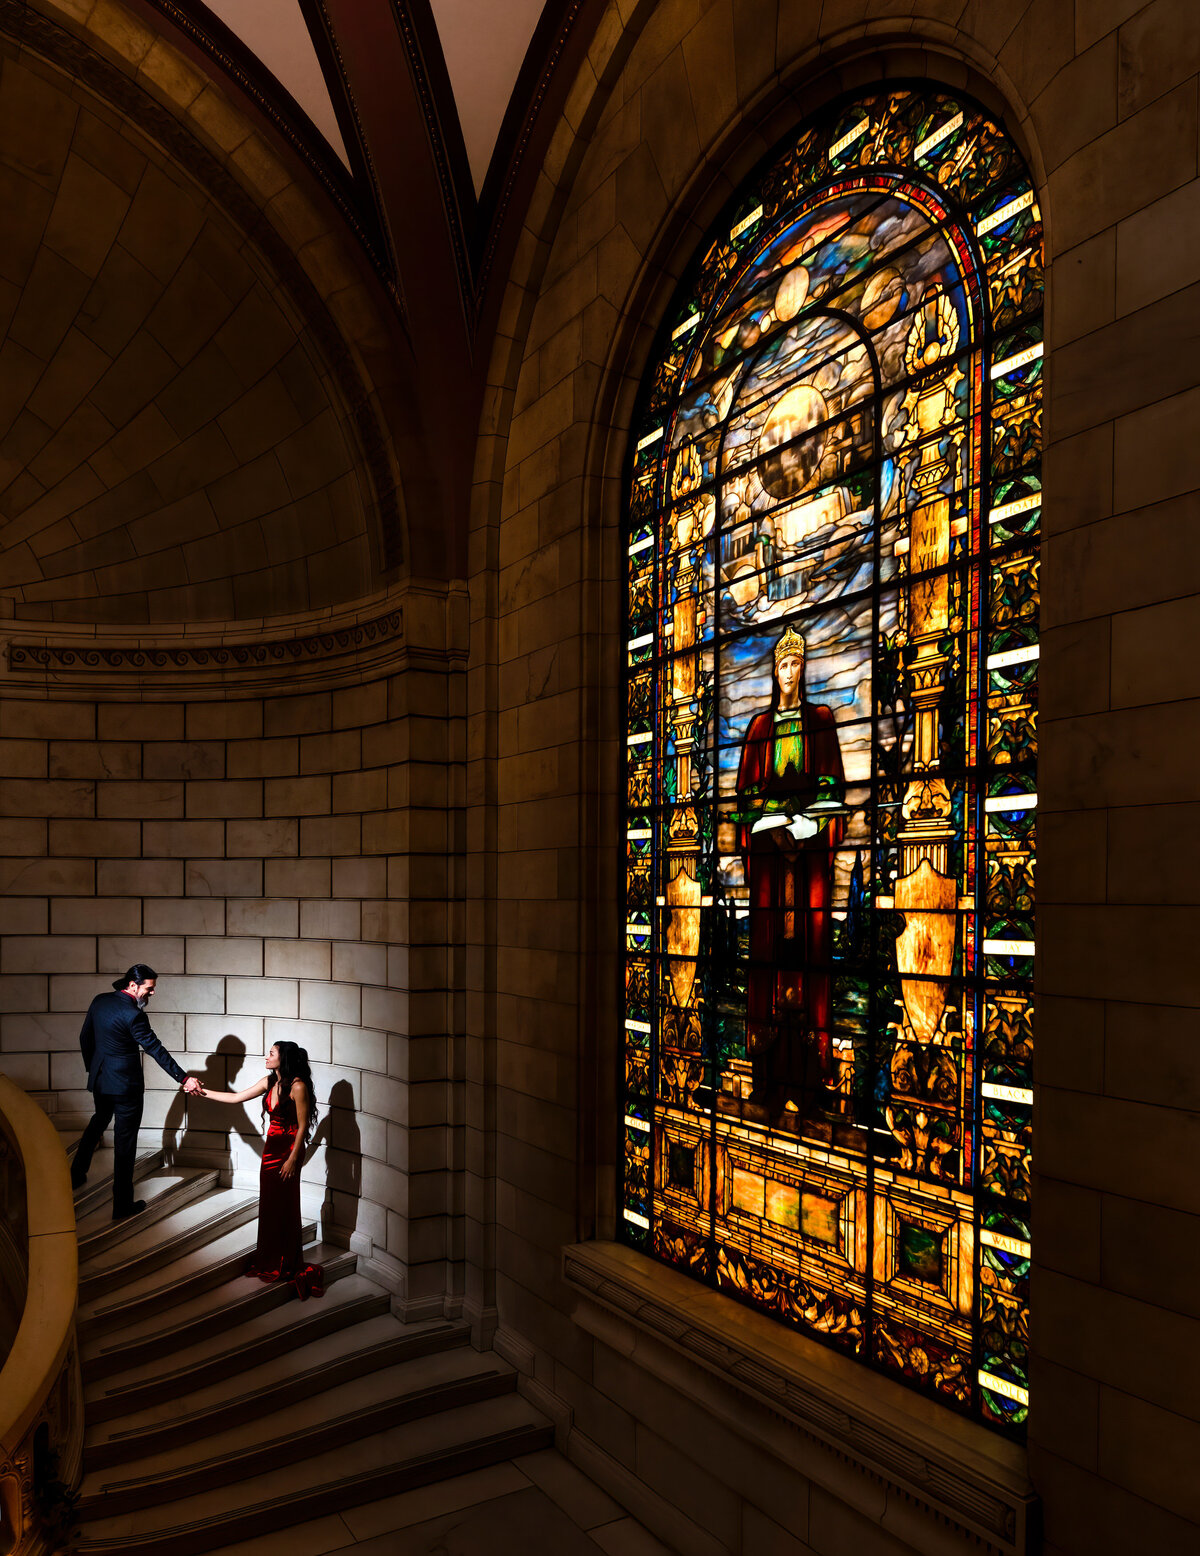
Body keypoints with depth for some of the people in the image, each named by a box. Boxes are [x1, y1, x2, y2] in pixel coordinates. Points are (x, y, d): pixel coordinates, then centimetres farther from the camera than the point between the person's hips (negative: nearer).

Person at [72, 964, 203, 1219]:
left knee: (98, 1121, 32)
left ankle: (76, 1174, 42)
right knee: (125, 1141, 2)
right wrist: (184, 1078, -21)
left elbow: (85, 1037, 11)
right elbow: (156, 1050, -23)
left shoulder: (100, 1001, 0)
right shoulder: (133, 1015, -23)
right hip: (125, 1084, -7)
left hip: (99, 1080, 8)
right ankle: (122, 1205, 9)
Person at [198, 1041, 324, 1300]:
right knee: (268, 1205, 14)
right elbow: (236, 1097, 14)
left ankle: (286, 1267, 16)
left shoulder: (298, 1086, -18)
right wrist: (206, 1093, 13)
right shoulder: (269, 1081, 5)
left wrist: (293, 1159, -17)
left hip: (289, 1149, -7)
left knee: (284, 1208, 3)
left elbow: (303, 1126, -17)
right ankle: (268, 1261, 28)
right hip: (271, 1147, 7)